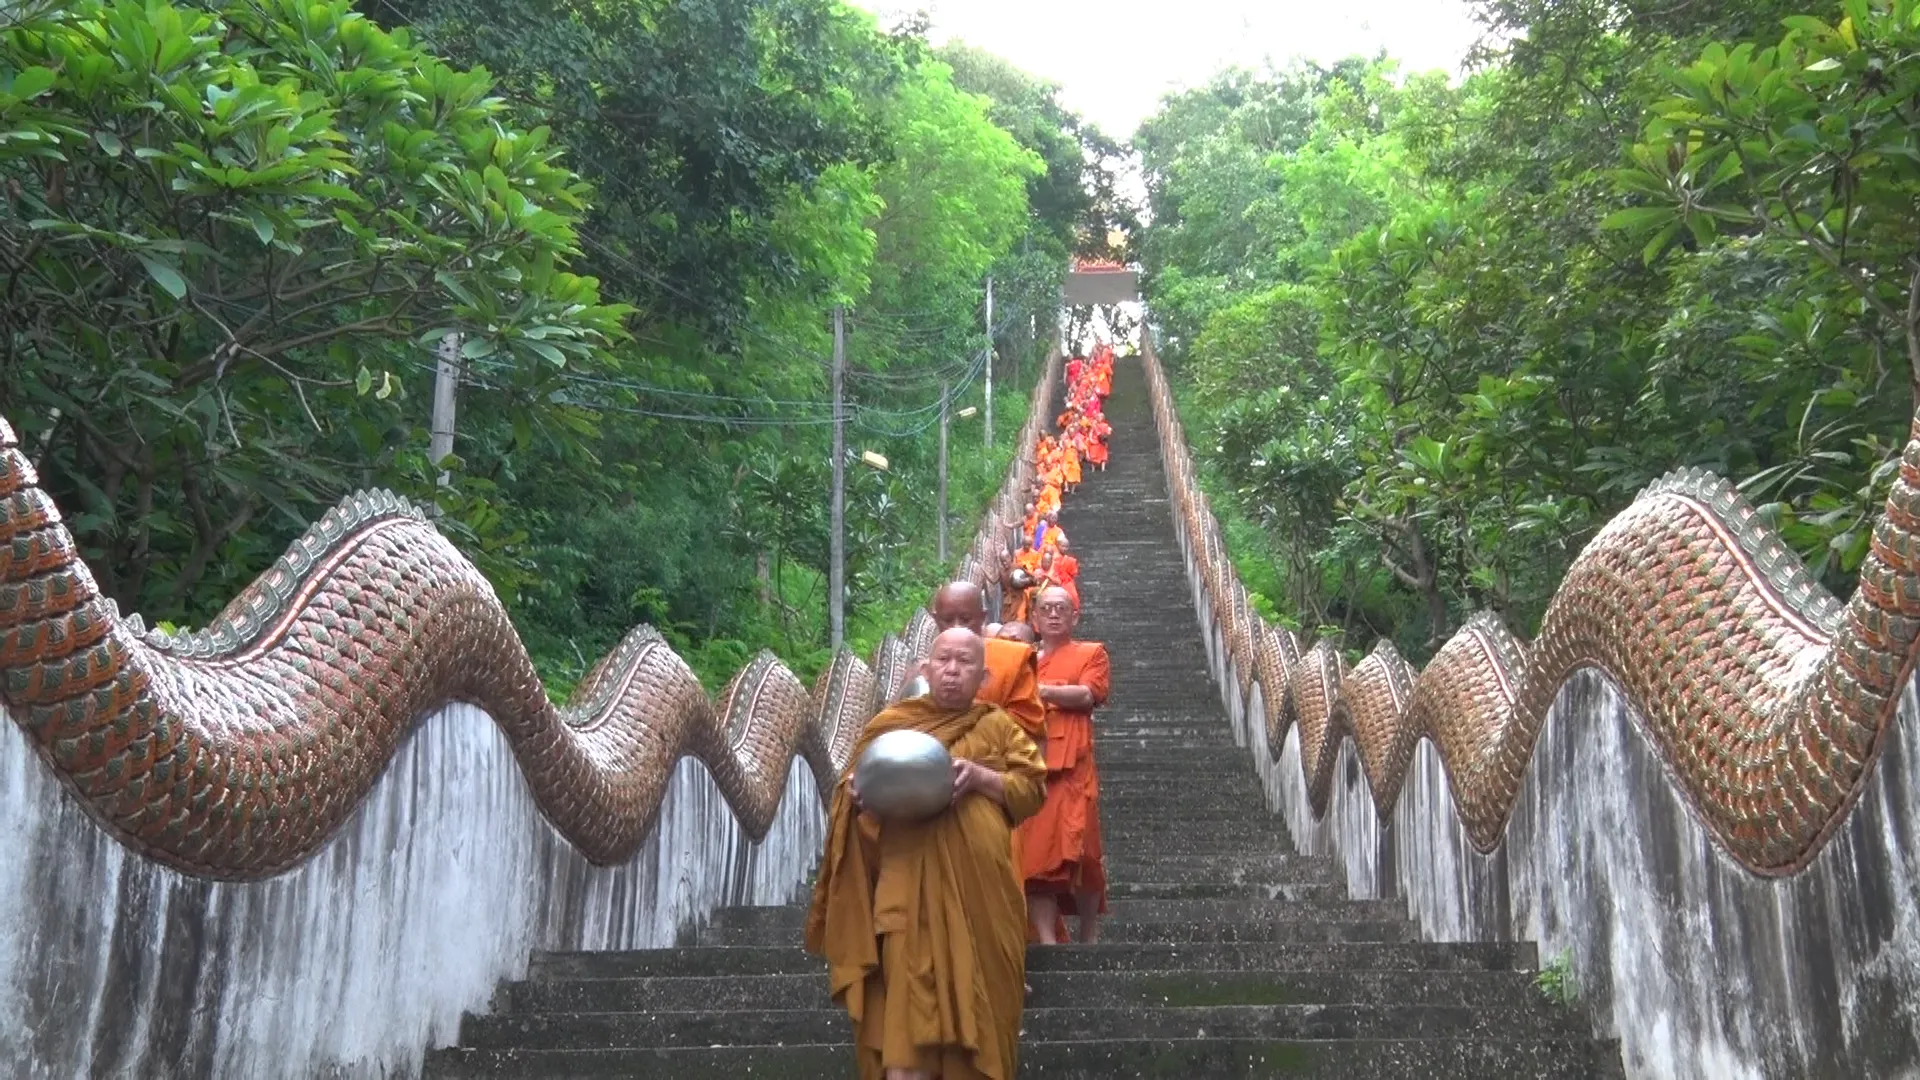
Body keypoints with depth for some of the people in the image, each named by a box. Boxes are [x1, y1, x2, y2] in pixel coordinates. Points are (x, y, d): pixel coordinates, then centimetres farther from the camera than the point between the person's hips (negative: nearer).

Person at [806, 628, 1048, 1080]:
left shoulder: (1000, 727, 13)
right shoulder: (889, 723, 11)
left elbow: (1032, 789, 4)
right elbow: (850, 789, 14)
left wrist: (981, 778, -13)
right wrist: (856, 793, -10)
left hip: (978, 889, 1)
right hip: (910, 887, -1)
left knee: (978, 999, 6)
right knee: (907, 1006, -10)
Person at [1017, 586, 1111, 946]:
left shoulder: (1091, 653, 14)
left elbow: (1088, 694, -3)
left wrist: (1038, 690, -5)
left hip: (1072, 767, -2)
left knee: (1079, 852, -9)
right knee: (1033, 855, -8)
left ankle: (1089, 937, 7)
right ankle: (1047, 942, -9)